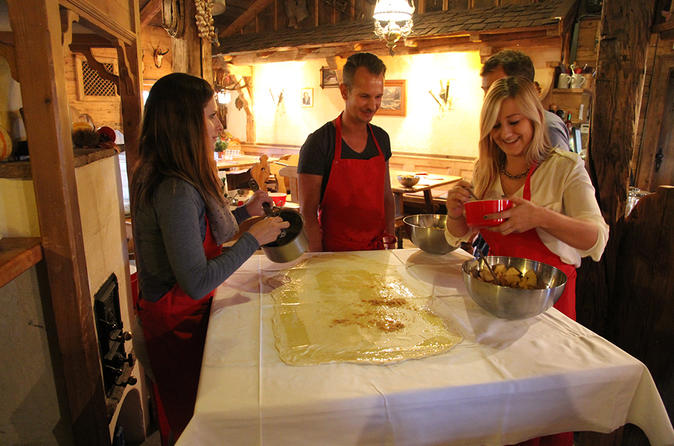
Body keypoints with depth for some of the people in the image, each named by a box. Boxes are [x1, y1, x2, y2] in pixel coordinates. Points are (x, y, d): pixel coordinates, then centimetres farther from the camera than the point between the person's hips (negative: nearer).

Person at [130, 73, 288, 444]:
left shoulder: (160, 177, 2)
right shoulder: (176, 191, -29)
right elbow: (197, 282, -31)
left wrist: (244, 212, 7)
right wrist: (253, 238, -23)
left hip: (168, 312, 9)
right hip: (179, 320, -9)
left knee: (181, 414, 27)